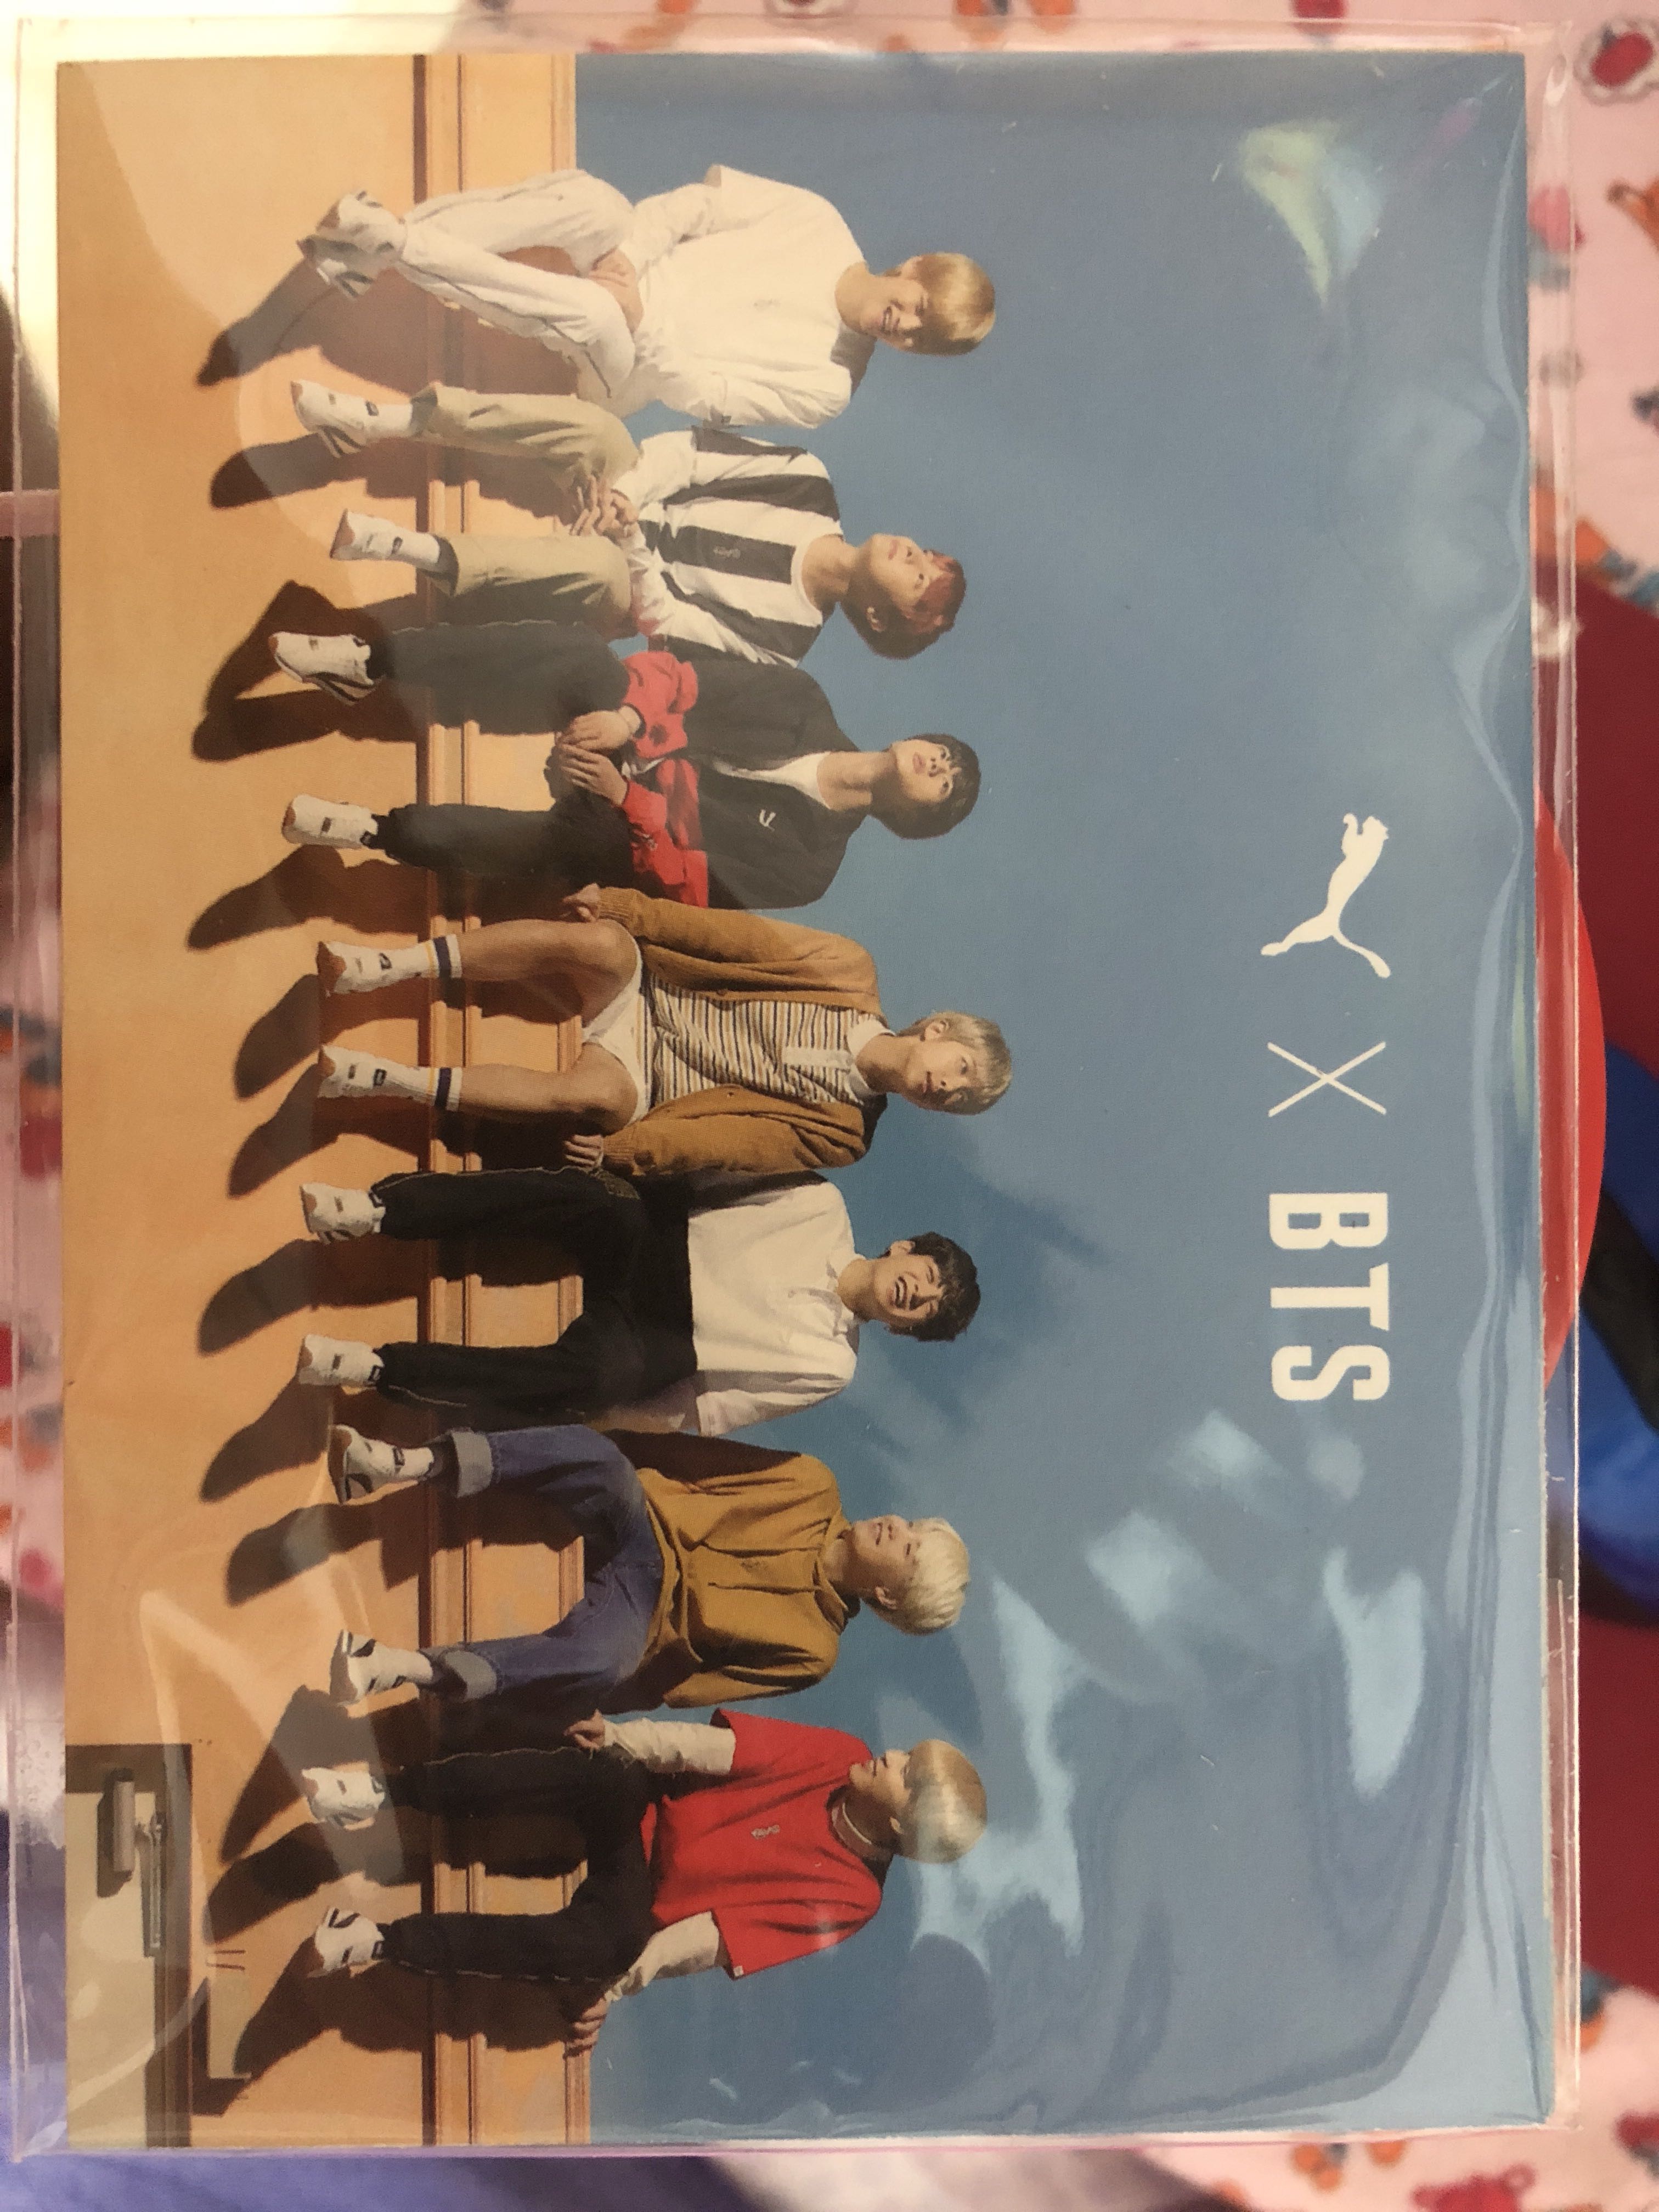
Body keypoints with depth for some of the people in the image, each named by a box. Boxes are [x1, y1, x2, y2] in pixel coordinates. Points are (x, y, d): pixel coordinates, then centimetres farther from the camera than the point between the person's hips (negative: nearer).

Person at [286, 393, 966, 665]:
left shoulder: (783, 635, -15)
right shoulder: (810, 487, -3)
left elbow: (663, 621, -17)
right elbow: (696, 451, -6)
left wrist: (632, 542, -24)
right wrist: (623, 495, -19)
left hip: (624, 585, -5)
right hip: (627, 494, 5)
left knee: (599, 568, -43)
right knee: (591, 424, -30)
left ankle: (395, 545, -34)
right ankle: (387, 418, -23)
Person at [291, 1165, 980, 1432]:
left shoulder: (828, 1364, -1)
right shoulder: (826, 1210, 3)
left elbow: (704, 1411, -2)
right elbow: (715, 1185, 9)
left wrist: (618, 1417, -10)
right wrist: (623, 1158, 0)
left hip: (654, 1342, -3)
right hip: (651, 1244, 3)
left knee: (608, 1369, -38)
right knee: (587, 1196, -31)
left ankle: (378, 1369, -33)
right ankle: (377, 1209, -29)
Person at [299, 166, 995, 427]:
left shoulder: (826, 386, -13)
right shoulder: (816, 221, -3)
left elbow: (709, 397, -14)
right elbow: (698, 203, -1)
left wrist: (642, 320, -24)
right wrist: (625, 255, -15)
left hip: (622, 371, -4)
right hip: (627, 278, 4)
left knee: (596, 317, -40)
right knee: (586, 195, -31)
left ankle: (384, 243, -29)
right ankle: (391, 231, -22)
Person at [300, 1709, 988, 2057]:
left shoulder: (847, 1899, -13)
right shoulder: (844, 1757, -5)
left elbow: (717, 1937, -16)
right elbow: (713, 1748, -9)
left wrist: (621, 1984, -18)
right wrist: (618, 1738, -17)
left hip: (648, 1897, -3)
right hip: (646, 1805, 3)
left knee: (600, 1945, -35)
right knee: (596, 1771, -29)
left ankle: (382, 1941, -28)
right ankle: (387, 1791, -25)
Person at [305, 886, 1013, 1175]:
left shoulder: (838, 1133, -2)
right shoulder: (851, 975, -1)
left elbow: (735, 1141, -12)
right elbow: (736, 936, -5)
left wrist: (623, 1149, -21)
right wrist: (622, 906, -12)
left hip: (638, 1078, -2)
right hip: (643, 995, 2)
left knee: (599, 1096, -37)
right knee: (600, 941, -32)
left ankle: (382, 1079, -32)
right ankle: (382, 966, -27)